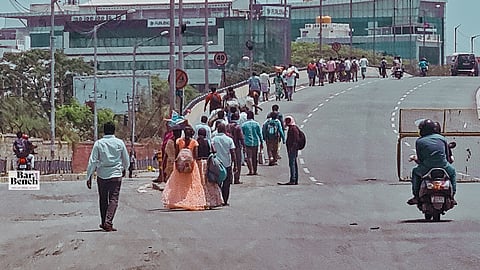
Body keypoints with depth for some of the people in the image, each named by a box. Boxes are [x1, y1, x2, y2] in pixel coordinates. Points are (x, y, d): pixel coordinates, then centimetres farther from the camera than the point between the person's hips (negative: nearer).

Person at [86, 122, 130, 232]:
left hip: (102, 175, 1)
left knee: (103, 199, 14)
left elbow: (92, 161, -4)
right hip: (116, 175, -1)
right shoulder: (119, 143, 0)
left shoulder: (98, 143, -2)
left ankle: (104, 223, 21)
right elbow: (126, 160, 11)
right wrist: (124, 169, 31)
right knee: (113, 199, -2)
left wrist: (89, 177, 1)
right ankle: (108, 222, -18)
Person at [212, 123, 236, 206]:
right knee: (226, 183, 6)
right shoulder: (229, 140, -3)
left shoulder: (214, 139, -2)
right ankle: (225, 201, 5)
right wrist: (235, 165, 1)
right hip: (227, 164, -1)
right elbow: (232, 153, -4)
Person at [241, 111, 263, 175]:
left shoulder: (244, 125, -4)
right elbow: (260, 134, 4)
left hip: (248, 143, -2)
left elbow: (242, 134, 1)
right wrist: (261, 143, 11)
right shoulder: (256, 124, 1)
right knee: (255, 157, 10)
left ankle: (251, 171, -9)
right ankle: (255, 171, 13)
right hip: (256, 142, 2)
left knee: (249, 157, 1)